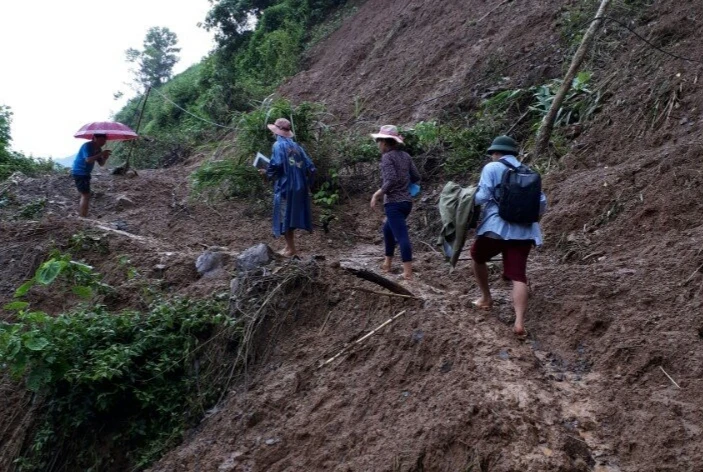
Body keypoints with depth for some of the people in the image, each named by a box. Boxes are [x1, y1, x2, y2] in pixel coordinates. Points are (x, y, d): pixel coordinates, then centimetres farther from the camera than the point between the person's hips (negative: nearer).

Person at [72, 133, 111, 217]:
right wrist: (101, 154, -36)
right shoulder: (87, 146, -18)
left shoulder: (98, 149, 7)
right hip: (79, 173, -10)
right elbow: (88, 160, -32)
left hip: (85, 173, 10)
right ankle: (83, 219, -16)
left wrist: (105, 158, -13)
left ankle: (80, 217, 27)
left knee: (85, 196, 17)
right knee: (86, 196, -14)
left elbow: (101, 164, 7)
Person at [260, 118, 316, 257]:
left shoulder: (279, 145, -8)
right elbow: (310, 166, 9)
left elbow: (276, 165, -20)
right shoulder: (296, 145, 11)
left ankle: (291, 249, 1)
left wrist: (266, 172, -1)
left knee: (284, 217, 0)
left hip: (284, 187, -7)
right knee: (292, 215, 16)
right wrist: (306, 183, 19)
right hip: (298, 186, 7)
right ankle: (289, 246, 23)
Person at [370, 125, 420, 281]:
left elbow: (391, 180, -21)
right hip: (406, 201, 9)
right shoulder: (405, 155, 10)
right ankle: (387, 263, 31)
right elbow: (416, 177, 11)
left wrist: (377, 194, -12)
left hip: (394, 203, -9)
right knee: (388, 229, 25)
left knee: (401, 236, -11)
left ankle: (408, 272, -13)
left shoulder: (387, 157, -11)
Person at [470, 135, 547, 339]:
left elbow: (482, 196, -10)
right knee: (518, 276, -2)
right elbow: (542, 203, 15)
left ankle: (486, 298, 32)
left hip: (496, 227, -4)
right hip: (523, 231, 4)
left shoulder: (492, 168, 1)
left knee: (478, 257, 25)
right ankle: (519, 322, -17)